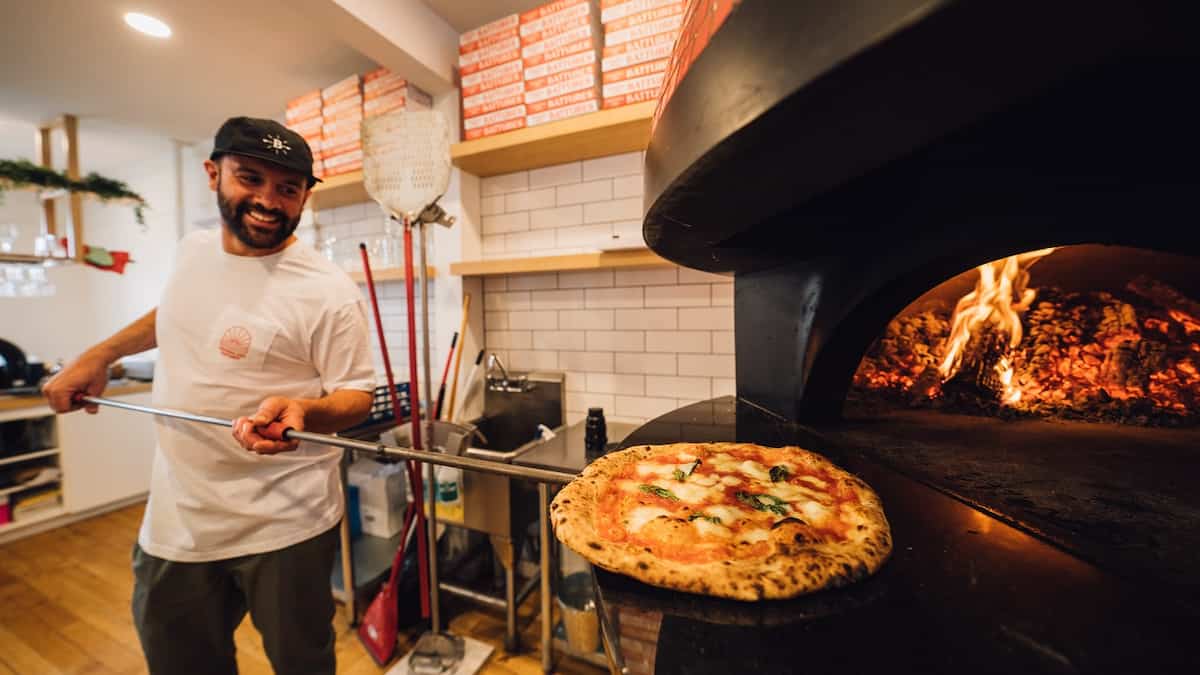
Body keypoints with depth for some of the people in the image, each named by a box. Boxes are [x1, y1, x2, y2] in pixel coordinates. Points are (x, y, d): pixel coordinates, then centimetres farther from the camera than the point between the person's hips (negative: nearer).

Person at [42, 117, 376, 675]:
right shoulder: (192, 250, 3)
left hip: (285, 528, -6)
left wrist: (303, 411, -34)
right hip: (173, 521, 7)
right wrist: (99, 354, 15)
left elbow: (357, 396, -15)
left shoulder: (328, 292, -20)